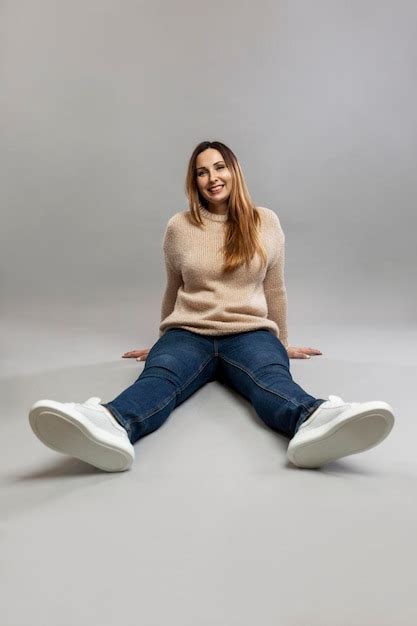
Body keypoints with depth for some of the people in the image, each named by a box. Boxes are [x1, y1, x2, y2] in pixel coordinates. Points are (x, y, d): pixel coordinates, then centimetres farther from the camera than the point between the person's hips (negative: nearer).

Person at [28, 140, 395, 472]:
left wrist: (282, 344, 23)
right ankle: (111, 427, -65)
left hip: (250, 333, 0)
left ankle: (314, 423, -67)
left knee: (273, 378, -36)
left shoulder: (266, 223, 9)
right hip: (188, 334, 0)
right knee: (157, 377, -35)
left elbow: (274, 290, 17)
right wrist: (163, 341, 28)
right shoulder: (179, 227, 9)